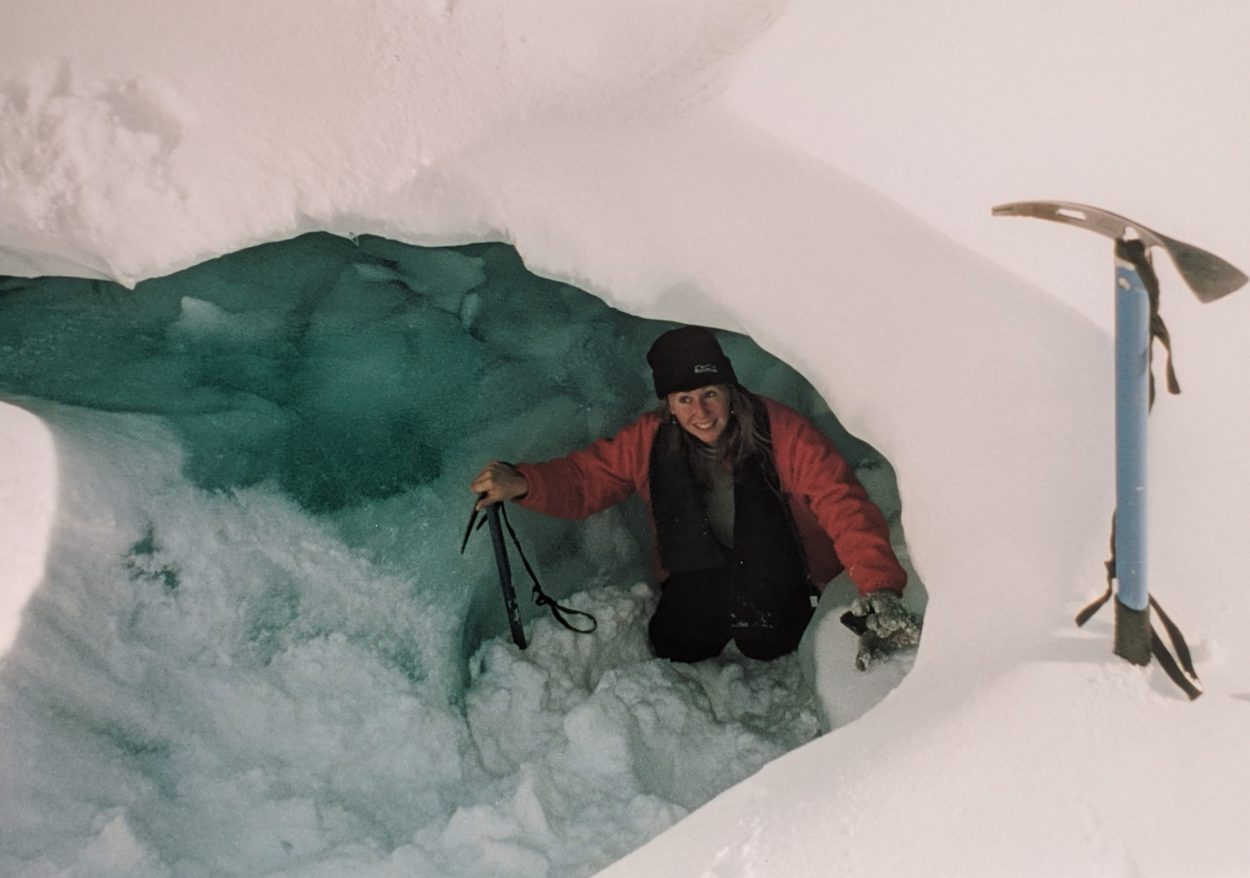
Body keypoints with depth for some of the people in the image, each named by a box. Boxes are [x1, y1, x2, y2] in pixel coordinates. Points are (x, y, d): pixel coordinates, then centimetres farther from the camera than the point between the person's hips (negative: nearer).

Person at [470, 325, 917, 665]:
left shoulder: (779, 431, -22)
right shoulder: (651, 440, -12)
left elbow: (843, 503, -29)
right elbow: (584, 479, -6)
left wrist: (879, 587, -43)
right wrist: (522, 483, -27)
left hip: (785, 579, -1)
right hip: (700, 578, 2)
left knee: (765, 641, -19)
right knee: (675, 644, -15)